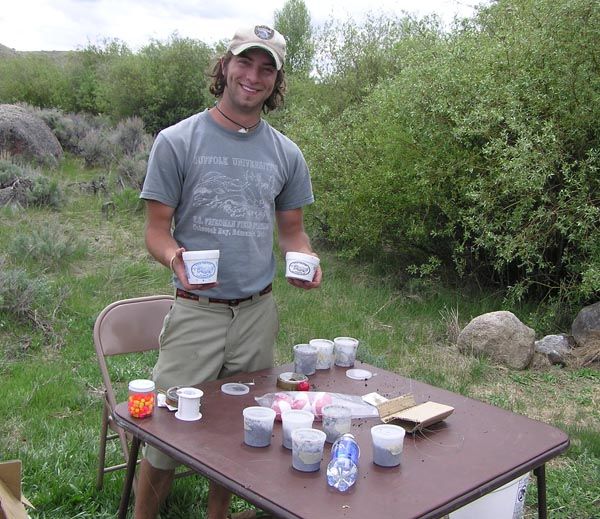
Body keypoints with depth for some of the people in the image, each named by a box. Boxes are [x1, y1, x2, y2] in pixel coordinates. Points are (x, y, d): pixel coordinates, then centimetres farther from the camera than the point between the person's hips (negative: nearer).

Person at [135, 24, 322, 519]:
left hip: (259, 312, 4)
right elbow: (157, 228, -4)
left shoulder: (286, 154, 8)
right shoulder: (177, 141, -4)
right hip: (196, 312, -4)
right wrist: (174, 257, -26)